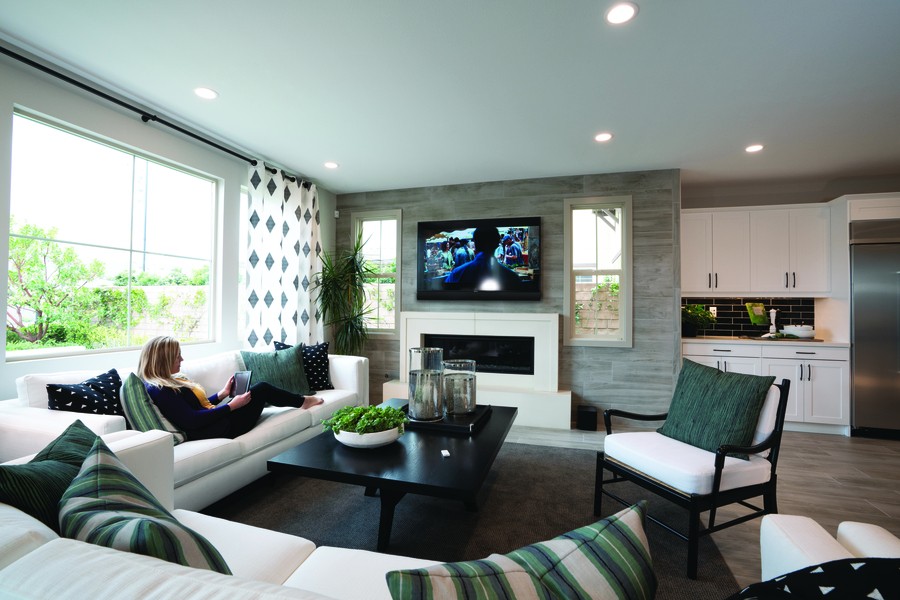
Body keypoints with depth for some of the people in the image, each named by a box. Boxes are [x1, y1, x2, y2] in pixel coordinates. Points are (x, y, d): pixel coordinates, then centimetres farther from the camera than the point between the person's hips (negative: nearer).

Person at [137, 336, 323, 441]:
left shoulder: (169, 382, 9)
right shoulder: (159, 390, -23)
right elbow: (192, 421, -28)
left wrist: (222, 394, 8)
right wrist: (231, 406, -21)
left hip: (216, 420, 10)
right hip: (216, 430, -10)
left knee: (261, 388, 16)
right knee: (261, 389, 3)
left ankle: (301, 401, 35)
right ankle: (303, 401, 26)